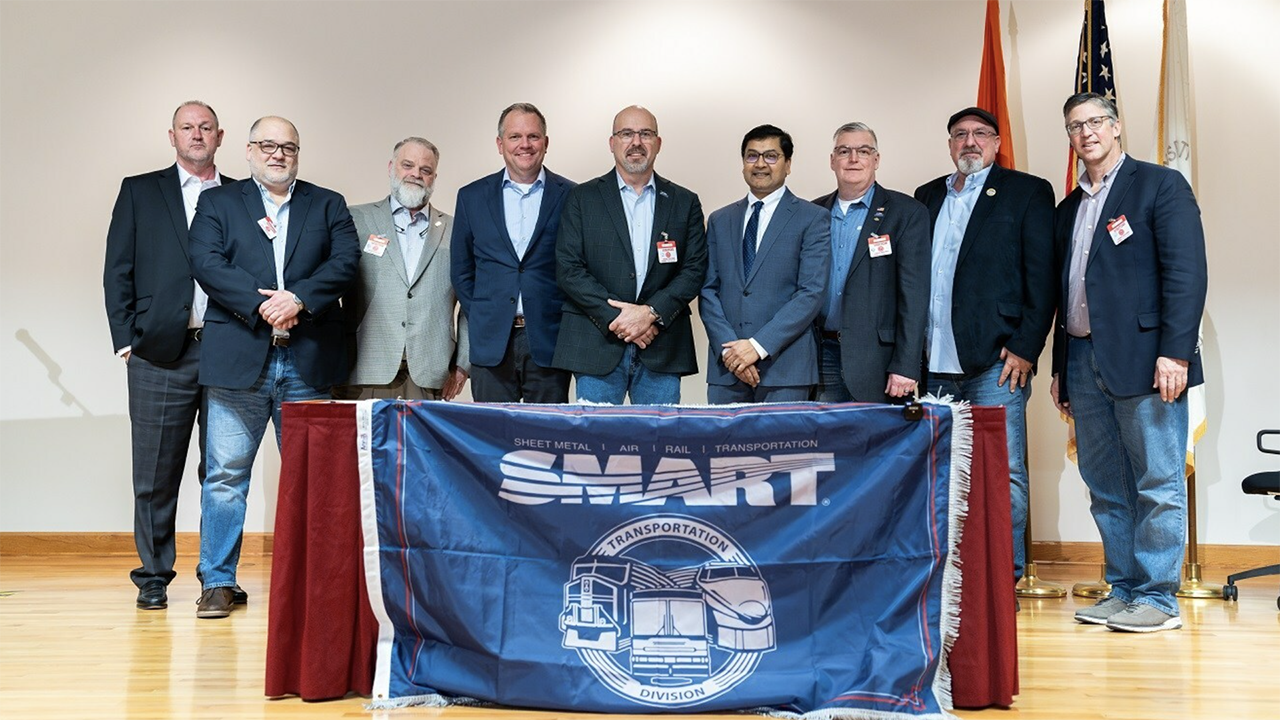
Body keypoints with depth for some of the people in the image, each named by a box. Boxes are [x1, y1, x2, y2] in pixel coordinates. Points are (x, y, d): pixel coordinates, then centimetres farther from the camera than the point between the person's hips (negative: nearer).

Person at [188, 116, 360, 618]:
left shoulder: (328, 205, 15)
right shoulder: (217, 203, 12)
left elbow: (345, 261, 0)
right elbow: (207, 264, -3)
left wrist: (298, 298, -15)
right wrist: (261, 303, -15)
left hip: (308, 361, 1)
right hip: (238, 359, -1)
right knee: (226, 474, 1)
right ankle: (217, 581, 11)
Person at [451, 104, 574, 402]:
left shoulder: (570, 196, 3)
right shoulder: (472, 197, 9)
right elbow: (461, 270, 13)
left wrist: (568, 323, -2)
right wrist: (480, 319, 4)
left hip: (548, 342, -1)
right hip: (491, 343, 2)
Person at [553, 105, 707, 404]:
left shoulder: (684, 202, 11)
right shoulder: (582, 198, 6)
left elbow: (695, 268, 4)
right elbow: (568, 269, -2)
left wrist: (652, 313, -11)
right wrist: (615, 317, -11)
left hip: (662, 349, 2)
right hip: (597, 347, -1)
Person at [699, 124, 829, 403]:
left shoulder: (812, 219, 2)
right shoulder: (720, 220, 15)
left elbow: (811, 293, -7)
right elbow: (708, 290, 9)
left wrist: (759, 345, -14)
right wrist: (728, 347, -6)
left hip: (785, 369, -3)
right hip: (726, 369, 3)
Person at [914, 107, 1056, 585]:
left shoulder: (1027, 192, 4)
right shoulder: (927, 197, 18)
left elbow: (1042, 277, -3)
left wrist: (1026, 348, -11)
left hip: (995, 362, -5)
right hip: (934, 366, 5)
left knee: (1003, 473, -4)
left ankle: (1004, 578, 4)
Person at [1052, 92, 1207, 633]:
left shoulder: (1160, 185, 1)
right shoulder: (1068, 209, 20)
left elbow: (1187, 273, -8)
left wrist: (1175, 352, -17)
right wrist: (1060, 369, 16)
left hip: (1143, 359, -6)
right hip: (1083, 361, 6)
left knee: (1158, 484, -1)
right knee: (1105, 487, 9)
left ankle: (1157, 598, 6)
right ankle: (1123, 590, 18)